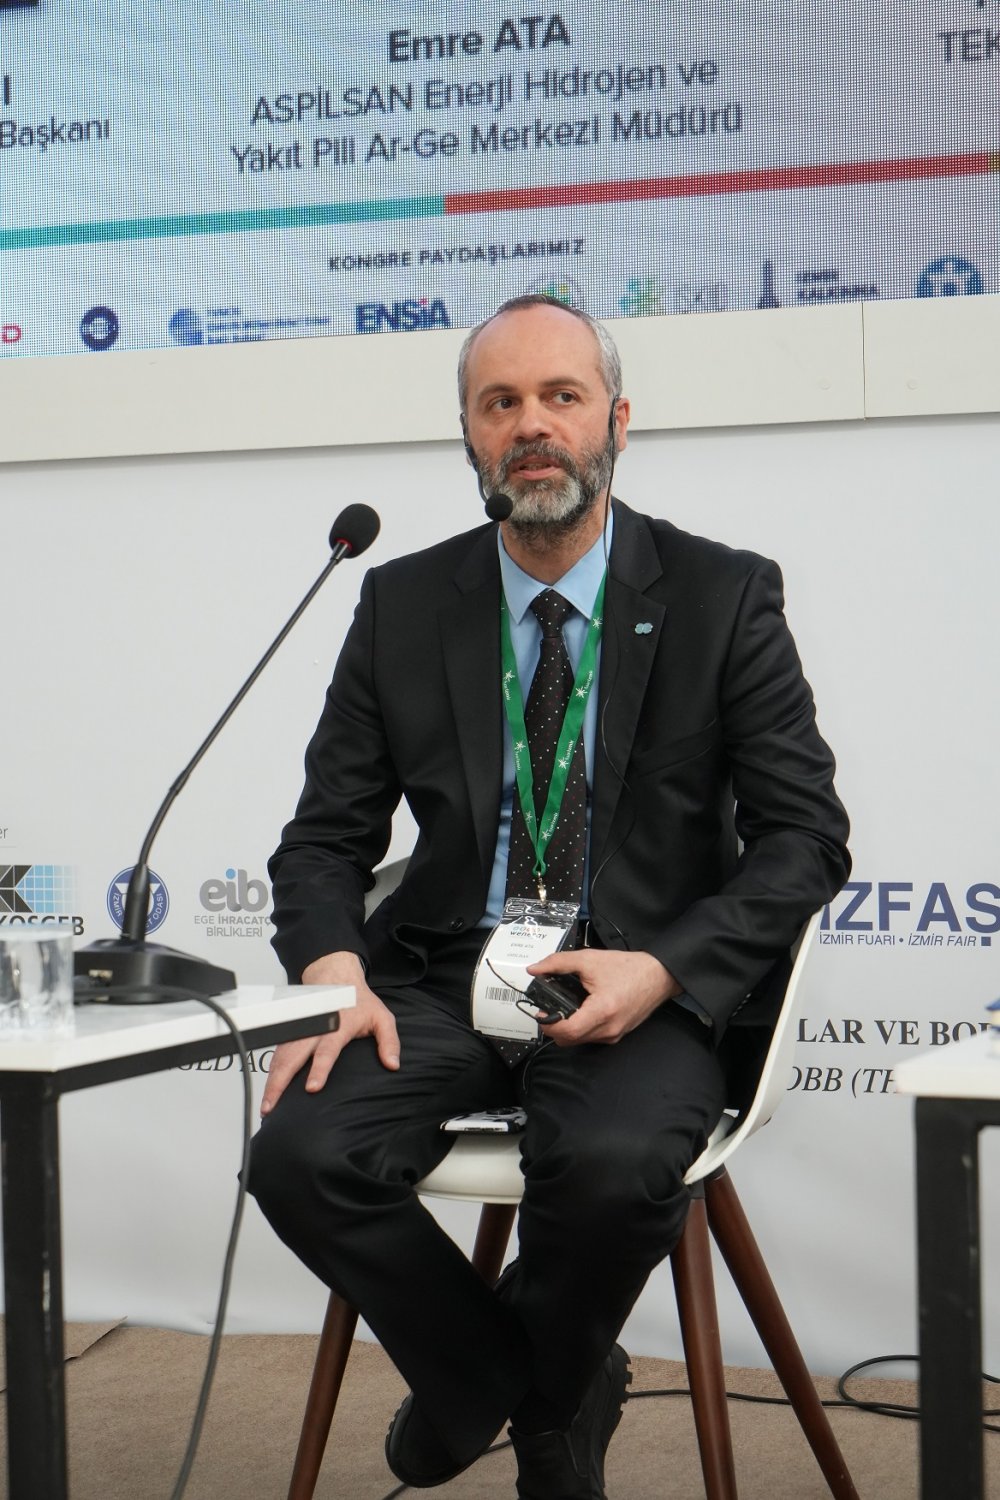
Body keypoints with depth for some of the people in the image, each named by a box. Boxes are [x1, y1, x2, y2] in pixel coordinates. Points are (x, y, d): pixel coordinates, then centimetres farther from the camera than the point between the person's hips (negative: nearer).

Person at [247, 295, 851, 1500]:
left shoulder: (723, 597, 1)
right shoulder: (403, 605, 8)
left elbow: (806, 837, -2)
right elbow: (327, 834, 9)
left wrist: (659, 971, -18)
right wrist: (334, 970, -14)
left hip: (645, 989, -2)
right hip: (444, 980, 3)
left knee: (611, 1164, -35)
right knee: (303, 1154, -25)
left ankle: (552, 1399, 2)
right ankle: (480, 1375, 6)